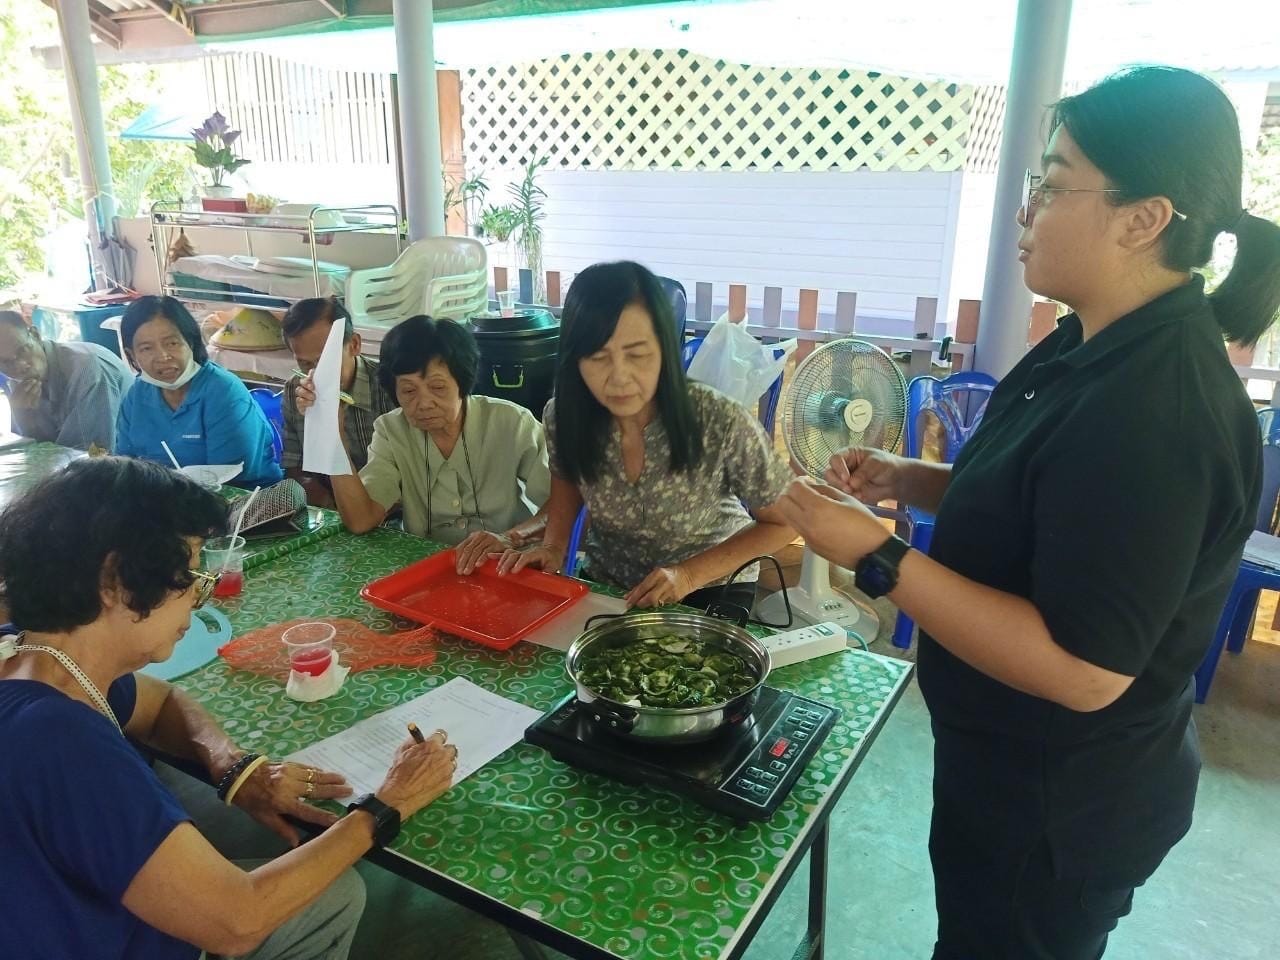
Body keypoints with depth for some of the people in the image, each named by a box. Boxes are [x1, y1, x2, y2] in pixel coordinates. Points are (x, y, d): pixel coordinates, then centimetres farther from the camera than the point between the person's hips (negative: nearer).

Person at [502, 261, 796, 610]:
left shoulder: (724, 425, -30)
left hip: (712, 587, -3)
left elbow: (782, 523, -14)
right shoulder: (562, 417, -20)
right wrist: (554, 547, -14)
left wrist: (689, 575, -23)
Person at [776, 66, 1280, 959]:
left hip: (1060, 806, -9)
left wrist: (879, 557, -32)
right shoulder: (1102, 348, 0)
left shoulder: (1156, 414, -32)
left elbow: (1082, 669, -33)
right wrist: (906, 480, -4)